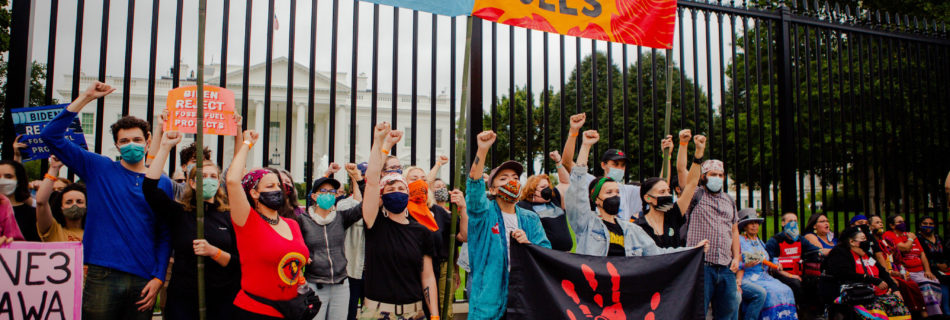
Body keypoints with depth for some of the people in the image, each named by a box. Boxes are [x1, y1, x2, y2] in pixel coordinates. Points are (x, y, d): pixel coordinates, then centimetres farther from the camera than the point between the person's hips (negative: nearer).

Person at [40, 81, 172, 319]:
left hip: (143, 281, 1)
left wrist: (158, 278, -3)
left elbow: (164, 235, 6)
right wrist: (85, 98, -4)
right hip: (103, 277, -1)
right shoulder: (100, 170, 6)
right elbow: (51, 136, 1)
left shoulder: (162, 183, 7)